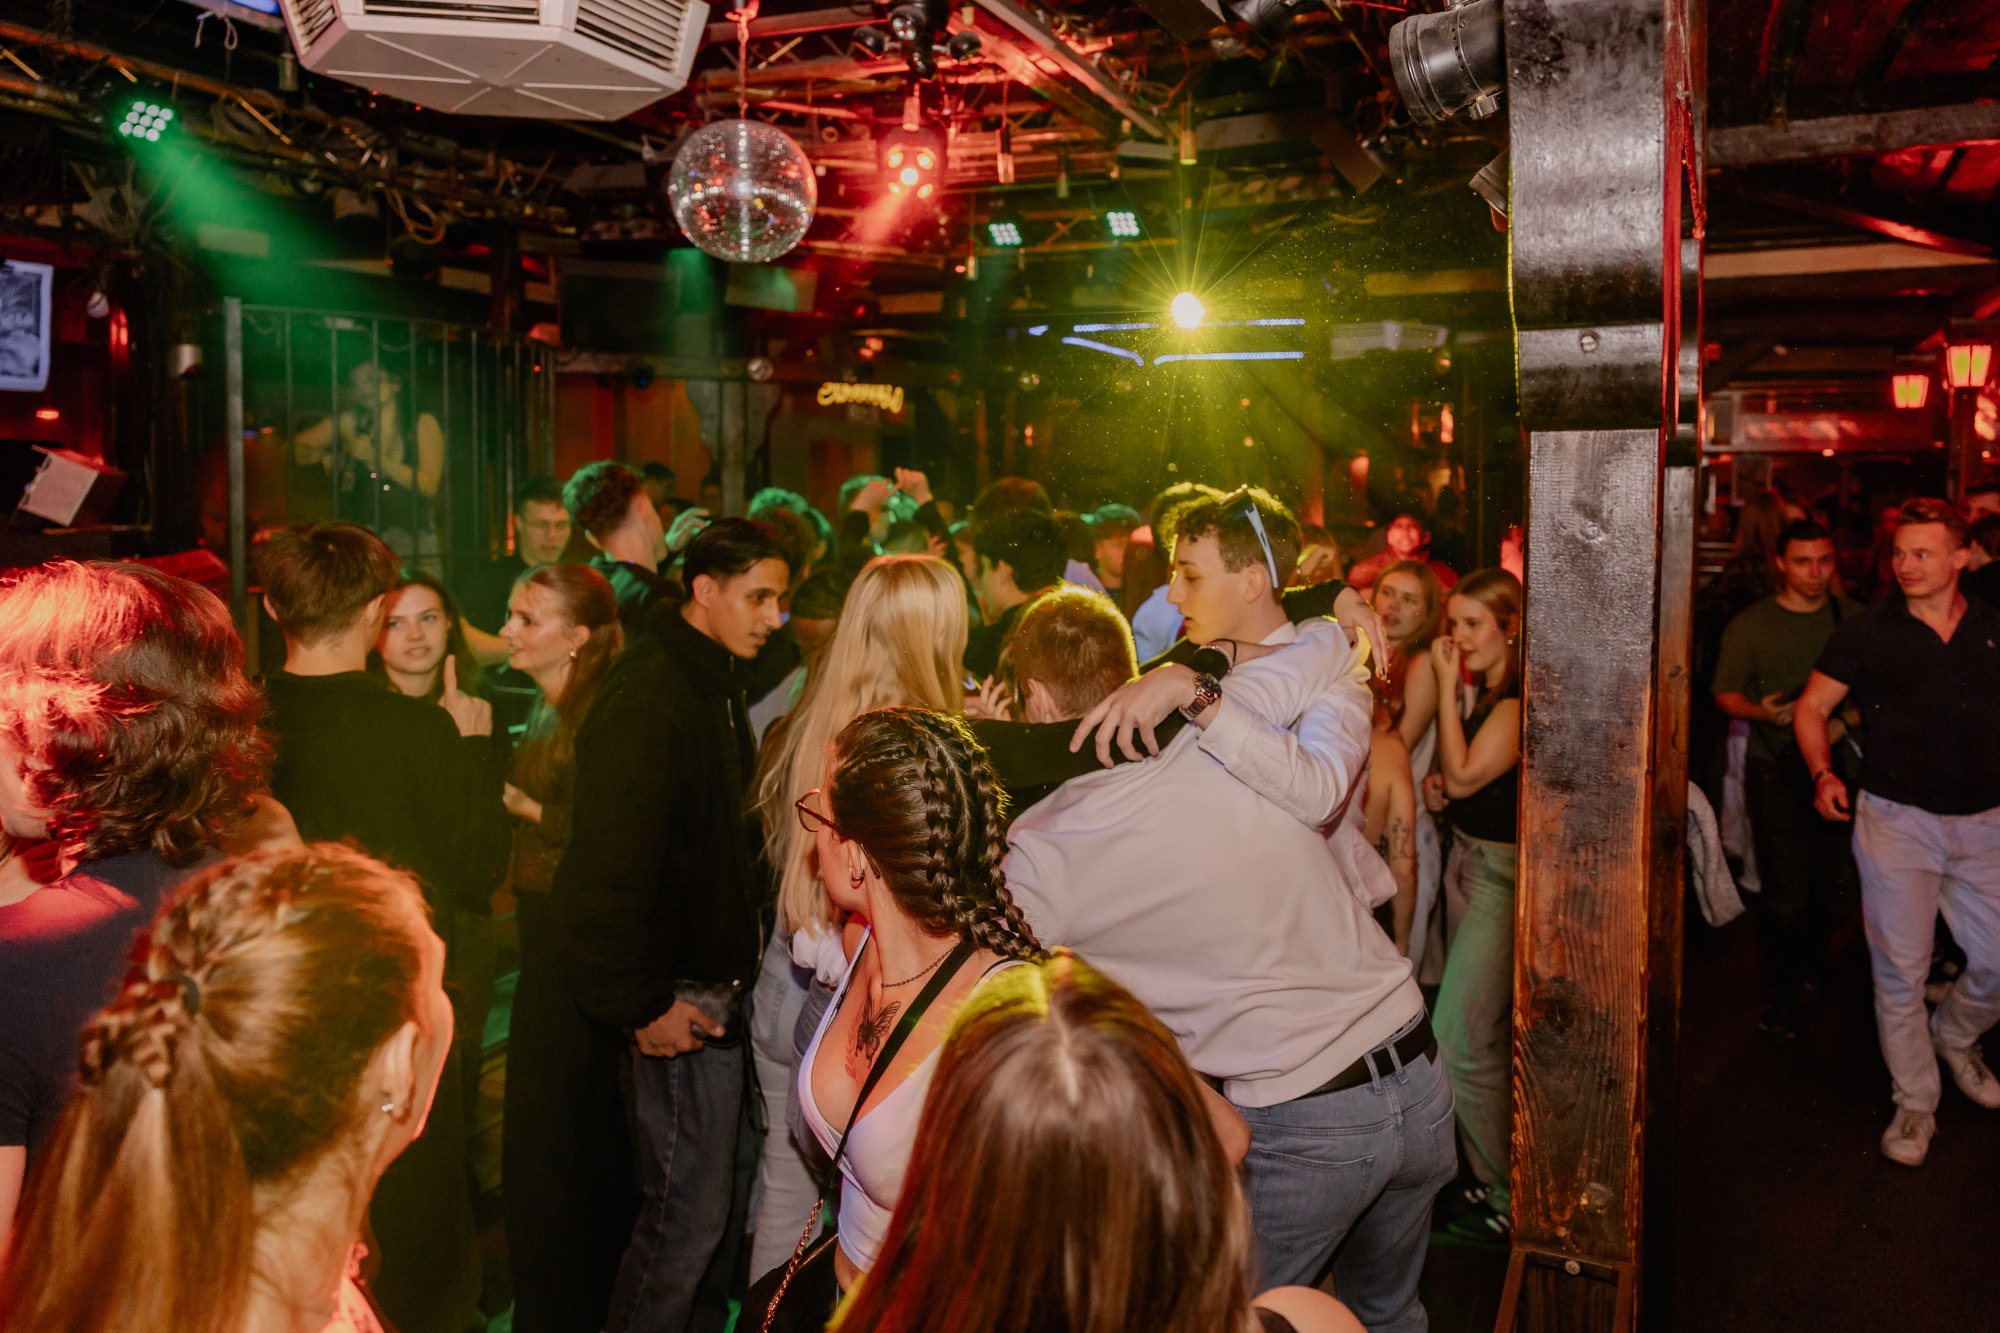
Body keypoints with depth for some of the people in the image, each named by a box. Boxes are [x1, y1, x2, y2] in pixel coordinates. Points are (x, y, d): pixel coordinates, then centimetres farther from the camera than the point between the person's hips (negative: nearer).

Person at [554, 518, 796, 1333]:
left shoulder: (713, 687, 12)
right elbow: (609, 869, -23)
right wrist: (639, 1006, -20)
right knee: (689, 1213, 0)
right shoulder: (648, 699, -19)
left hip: (715, 983, 9)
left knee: (696, 1204, 17)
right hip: (681, 999, -9)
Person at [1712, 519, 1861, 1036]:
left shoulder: (1853, 618, 6)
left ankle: (1808, 963, 34)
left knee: (1833, 881, 8)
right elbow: (1726, 693, 0)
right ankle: (1783, 992, 14)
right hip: (1776, 771, -3)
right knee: (1786, 891, -4)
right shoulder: (1750, 624, -1)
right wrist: (1760, 712, -19)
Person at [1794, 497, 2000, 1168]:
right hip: (1896, 819, -2)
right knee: (1901, 970, 1)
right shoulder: (1867, 630, -2)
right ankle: (1915, 1103, 18)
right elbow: (1812, 706, 3)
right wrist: (1823, 773, -12)